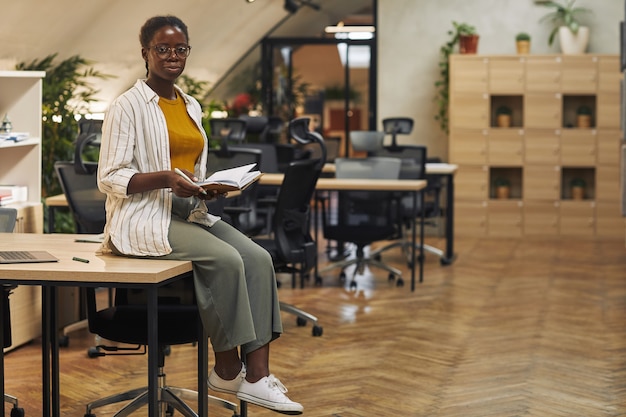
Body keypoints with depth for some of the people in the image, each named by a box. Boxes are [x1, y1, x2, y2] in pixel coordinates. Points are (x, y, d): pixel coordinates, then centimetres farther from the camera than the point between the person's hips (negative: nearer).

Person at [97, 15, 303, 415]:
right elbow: (110, 178, -10)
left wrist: (210, 186, -1)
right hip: (145, 218, -7)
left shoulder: (191, 106, 17)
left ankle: (257, 375, -22)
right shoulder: (127, 107, -6)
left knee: (258, 258, -18)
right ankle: (227, 370, -14)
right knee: (226, 259, -29)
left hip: (191, 212, 7)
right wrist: (166, 178, -24)